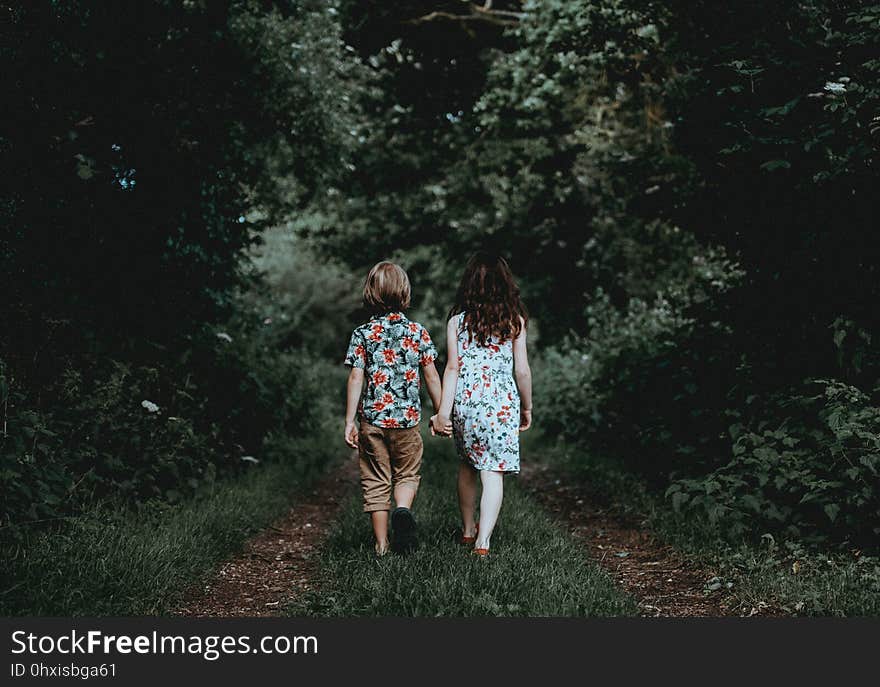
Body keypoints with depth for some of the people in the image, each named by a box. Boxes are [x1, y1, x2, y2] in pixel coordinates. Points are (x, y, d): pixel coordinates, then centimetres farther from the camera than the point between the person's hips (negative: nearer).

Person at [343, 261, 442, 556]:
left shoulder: (362, 334, -3)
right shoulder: (417, 331, 0)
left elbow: (355, 379, -6)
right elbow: (431, 377, 2)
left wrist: (349, 421, -2)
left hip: (372, 418, 0)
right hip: (407, 418, 0)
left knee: (376, 482, 9)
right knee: (407, 475, 16)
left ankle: (382, 544, 11)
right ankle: (403, 510, -14)